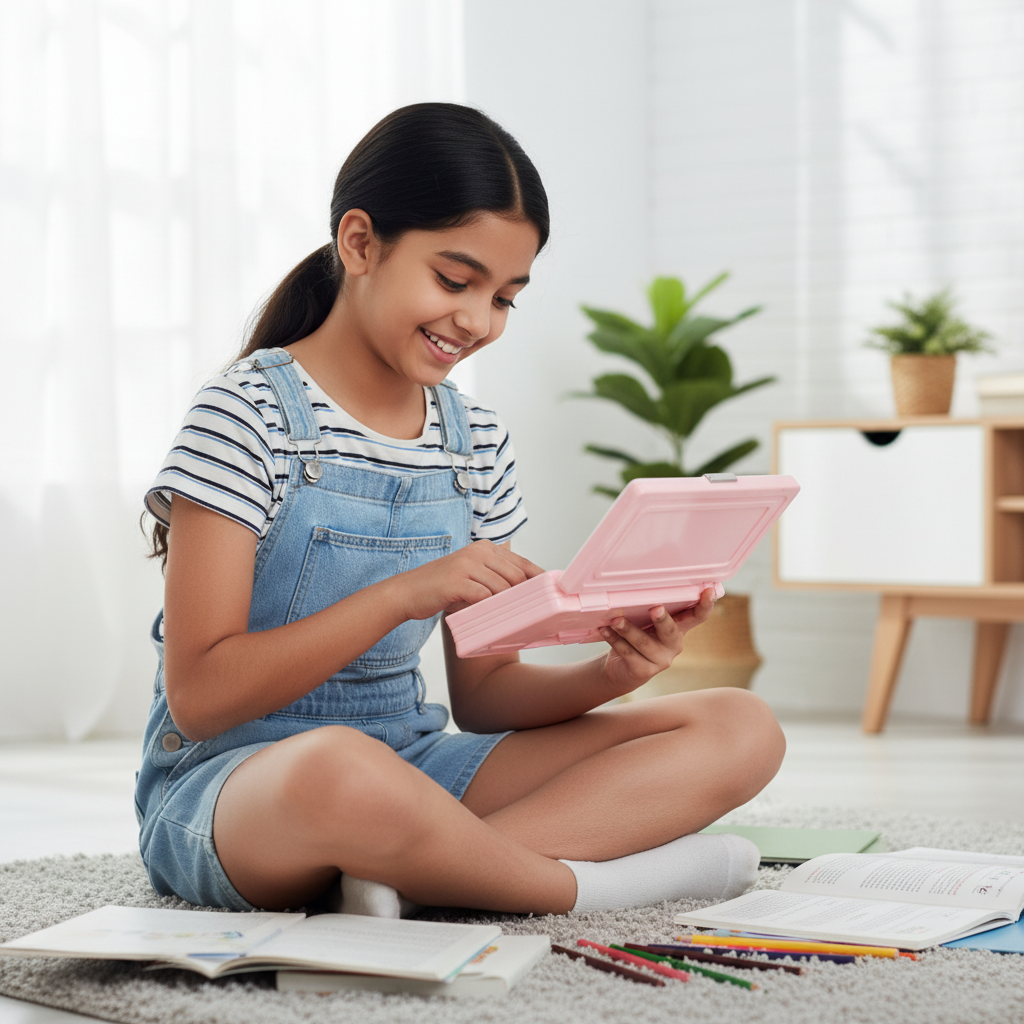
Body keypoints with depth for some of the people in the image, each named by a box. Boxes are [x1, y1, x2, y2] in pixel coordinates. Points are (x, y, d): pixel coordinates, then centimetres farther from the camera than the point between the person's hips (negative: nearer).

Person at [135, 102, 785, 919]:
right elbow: (198, 697, -16)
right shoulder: (246, 415, -9)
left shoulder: (477, 443, 9)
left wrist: (610, 673, -11)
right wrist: (401, 594, -25)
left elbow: (481, 694, 10)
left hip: (412, 764, 7)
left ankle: (408, 874, -24)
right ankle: (585, 881, -17)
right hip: (232, 776, -7)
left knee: (742, 729, -8)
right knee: (339, 768, -45)